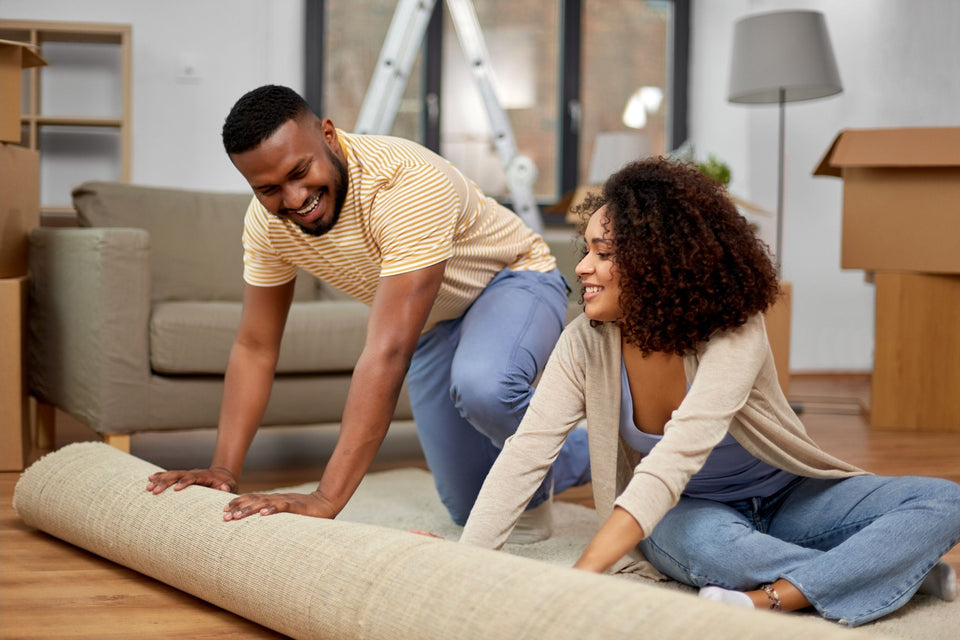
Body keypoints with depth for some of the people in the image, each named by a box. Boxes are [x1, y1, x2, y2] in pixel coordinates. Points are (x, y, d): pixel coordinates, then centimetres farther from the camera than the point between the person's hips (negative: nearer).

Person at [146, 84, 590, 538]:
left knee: (480, 386, -41)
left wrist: (326, 500, -50)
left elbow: (387, 353, -47)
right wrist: (223, 469, -19)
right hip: (434, 323, 6)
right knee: (470, 505, 10)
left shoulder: (410, 184, -41)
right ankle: (578, 457, 40)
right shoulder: (266, 220, -19)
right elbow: (254, 348, -9)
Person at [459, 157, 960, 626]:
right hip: (690, 517, 1)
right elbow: (527, 451, -20)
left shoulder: (734, 336, -28)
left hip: (786, 500, 0)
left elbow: (672, 463, -39)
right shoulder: (585, 343, -16)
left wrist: (580, 576, -49)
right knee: (703, 543, -38)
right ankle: (904, 566, -21)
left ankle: (771, 598, -37)